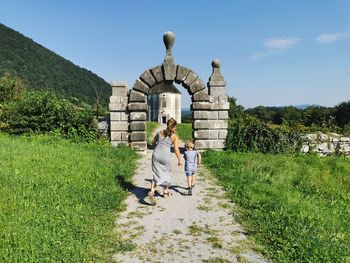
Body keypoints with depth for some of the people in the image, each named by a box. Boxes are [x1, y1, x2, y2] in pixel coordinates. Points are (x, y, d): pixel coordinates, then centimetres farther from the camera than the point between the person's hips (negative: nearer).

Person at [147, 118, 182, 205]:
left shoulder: (160, 132, 12)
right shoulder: (175, 136, 0)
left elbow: (153, 142, 21)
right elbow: (176, 150, -6)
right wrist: (179, 160, 4)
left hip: (156, 155, 3)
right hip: (165, 156, -3)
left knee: (157, 175, 6)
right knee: (167, 173, 21)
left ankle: (152, 192, -15)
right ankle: (165, 191, 36)